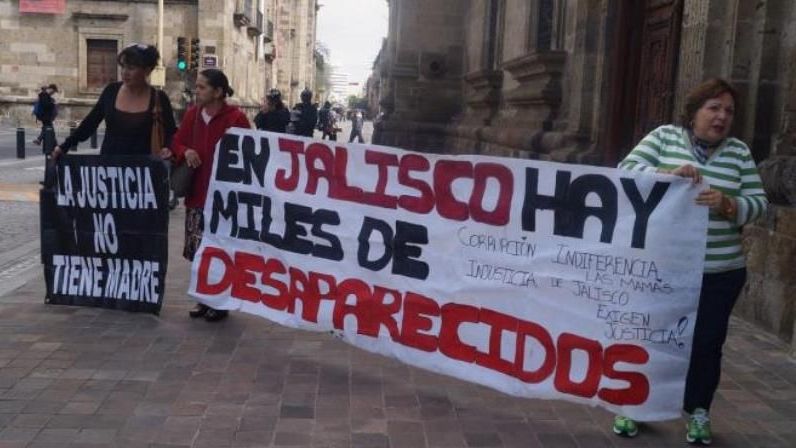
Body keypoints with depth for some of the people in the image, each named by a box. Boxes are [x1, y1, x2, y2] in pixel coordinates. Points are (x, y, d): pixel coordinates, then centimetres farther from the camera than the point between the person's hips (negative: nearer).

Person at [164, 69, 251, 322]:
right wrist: (185, 152, -8)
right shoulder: (191, 114, 8)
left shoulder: (236, 118, -10)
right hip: (196, 192, 6)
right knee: (199, 250, 11)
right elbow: (177, 142, 15)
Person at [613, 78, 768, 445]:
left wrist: (727, 204, -19)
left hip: (720, 271, 2)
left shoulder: (739, 152, 5)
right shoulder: (664, 136, 0)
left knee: (706, 342, 9)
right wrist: (667, 174, -25)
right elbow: (627, 171, -9)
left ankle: (698, 413, 27)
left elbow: (757, 202, 3)